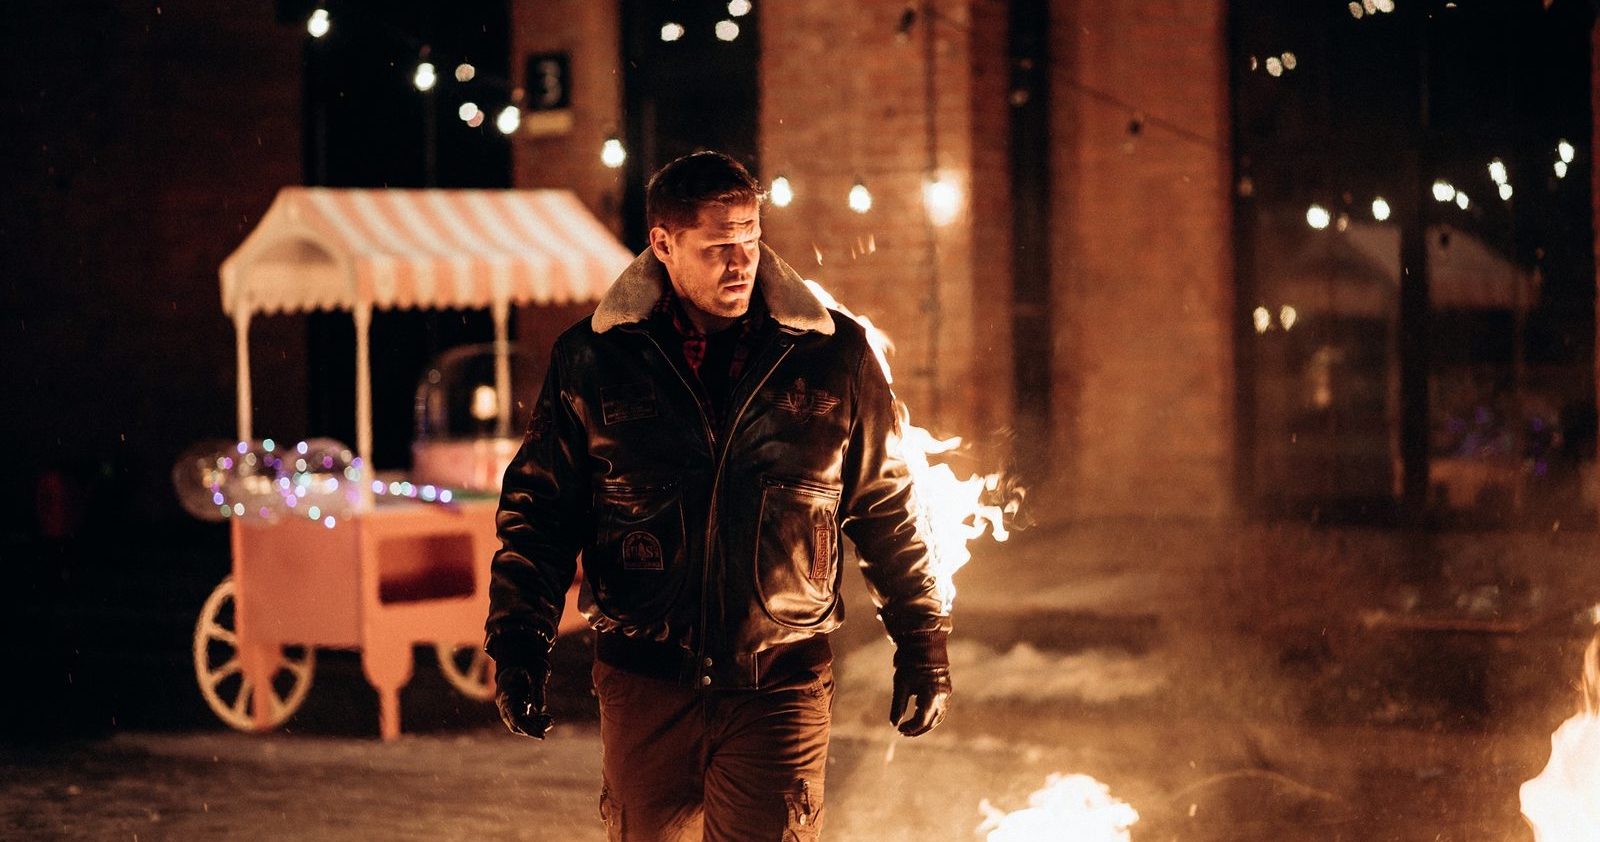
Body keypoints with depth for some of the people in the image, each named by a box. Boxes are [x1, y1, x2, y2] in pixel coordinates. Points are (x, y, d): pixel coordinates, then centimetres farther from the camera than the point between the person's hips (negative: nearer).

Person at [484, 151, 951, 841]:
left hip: (781, 687, -1)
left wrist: (922, 646, 11)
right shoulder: (592, 361, 0)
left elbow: (888, 511, 10)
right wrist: (519, 646, -2)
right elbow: (539, 511, 6)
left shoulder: (835, 358, 1)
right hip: (644, 684, 1)